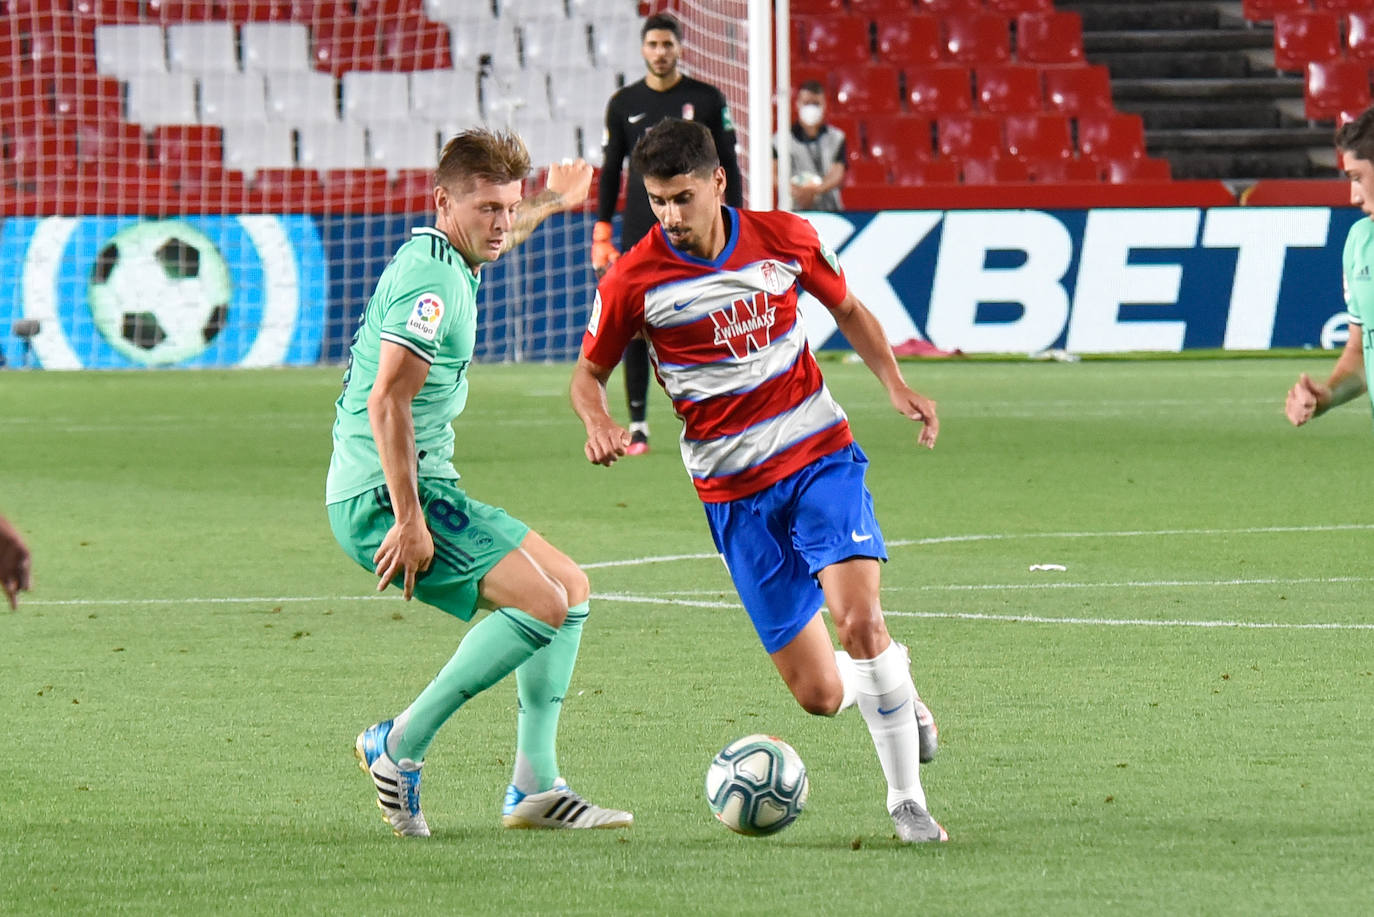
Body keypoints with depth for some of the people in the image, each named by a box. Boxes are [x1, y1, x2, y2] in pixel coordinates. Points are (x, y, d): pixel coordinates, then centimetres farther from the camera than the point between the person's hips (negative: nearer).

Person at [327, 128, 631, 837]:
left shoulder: (436, 255, 15)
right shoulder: (433, 281, -17)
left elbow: (490, 239, 43)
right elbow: (387, 401, -25)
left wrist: (551, 204, 58)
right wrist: (409, 520, -28)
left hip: (417, 490, 11)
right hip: (385, 494, -11)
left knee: (570, 587, 13)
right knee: (542, 603, -21)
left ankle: (535, 788, 10)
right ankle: (399, 747, -12)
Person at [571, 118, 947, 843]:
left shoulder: (783, 239, -3)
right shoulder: (634, 280, -8)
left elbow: (846, 308, 15)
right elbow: (588, 372, 6)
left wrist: (896, 385, 0)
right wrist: (598, 421, -17)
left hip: (819, 457, 0)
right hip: (734, 492, 0)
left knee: (859, 619, -25)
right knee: (819, 695, -4)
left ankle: (907, 799, -7)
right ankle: (890, 679, 33)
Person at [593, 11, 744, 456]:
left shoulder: (707, 100, 3)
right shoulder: (624, 103, 8)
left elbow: (728, 165, 5)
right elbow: (611, 171, 11)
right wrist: (601, 233, 4)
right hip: (639, 231, 2)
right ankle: (637, 426, 4)